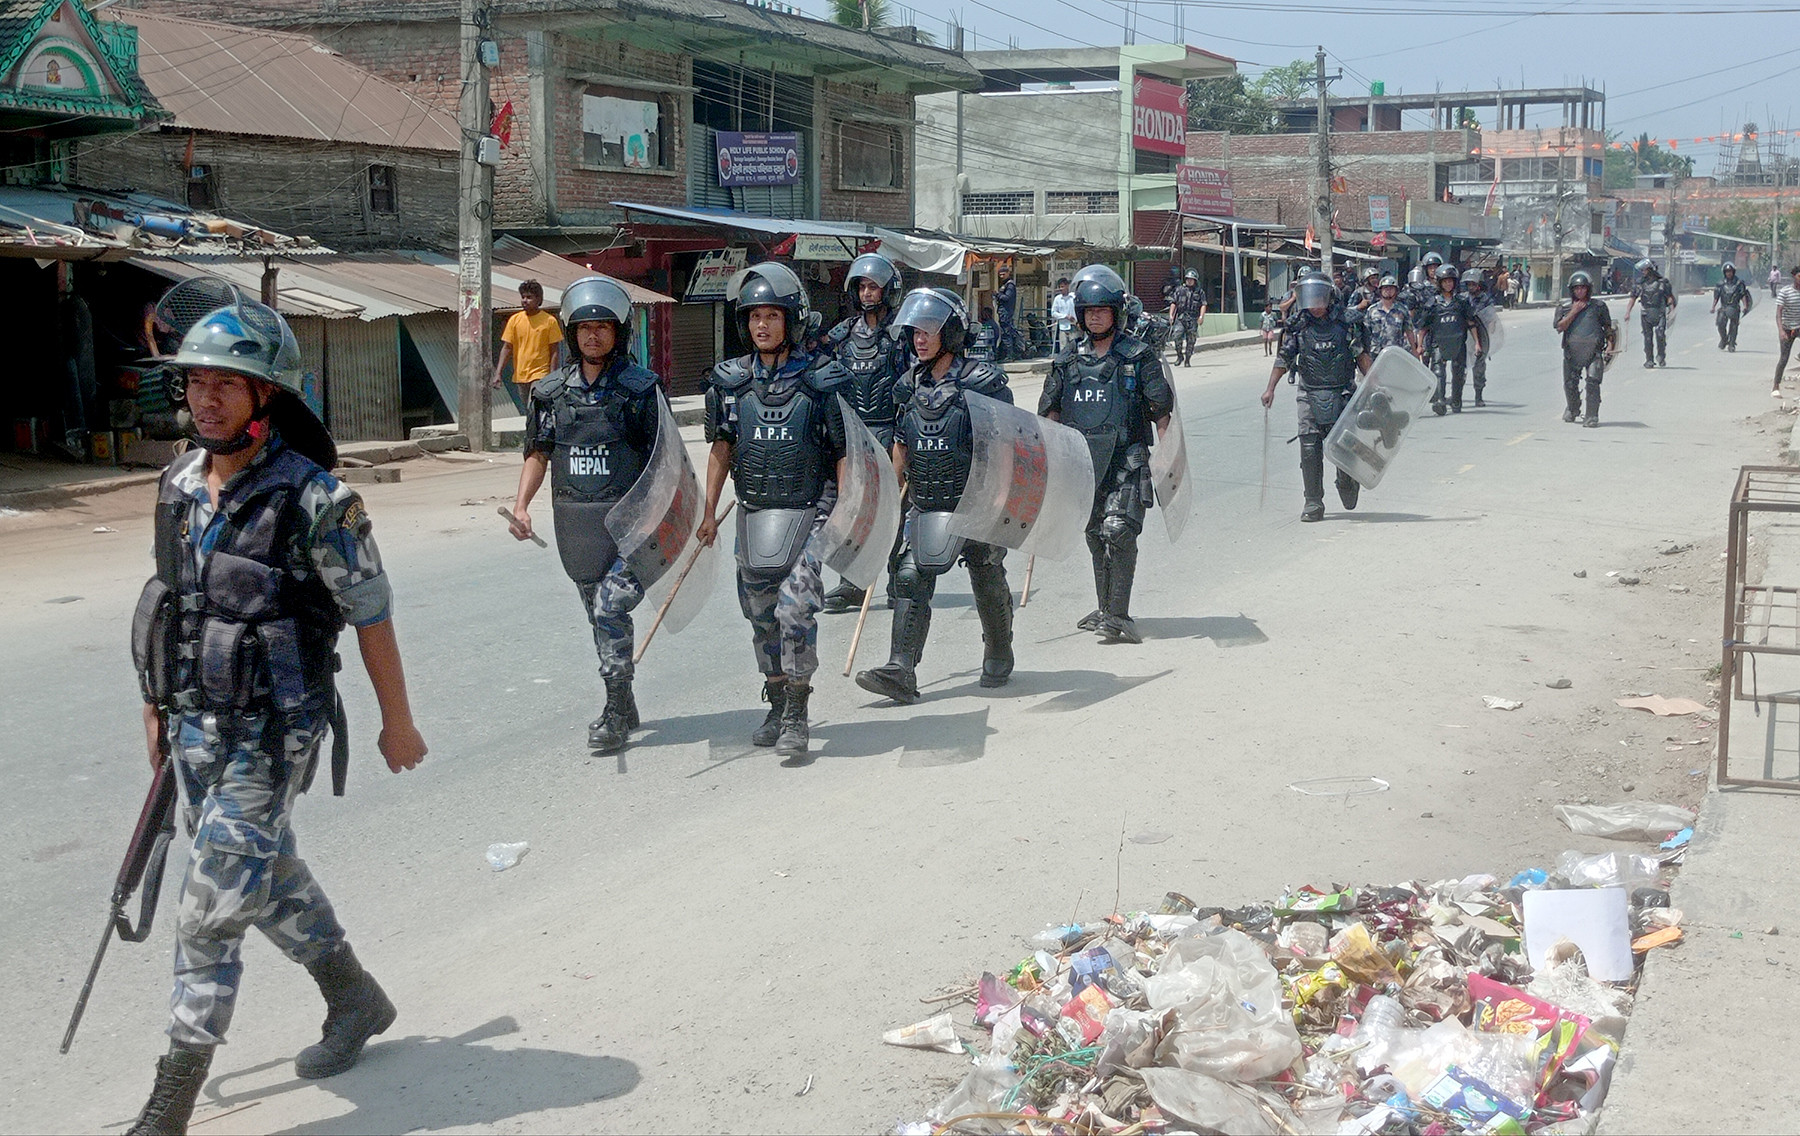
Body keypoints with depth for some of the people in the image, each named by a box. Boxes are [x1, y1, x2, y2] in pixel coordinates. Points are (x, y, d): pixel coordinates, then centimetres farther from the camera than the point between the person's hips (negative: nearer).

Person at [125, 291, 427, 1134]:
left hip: (270, 734, -7)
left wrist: (398, 722, -3)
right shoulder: (179, 483, 3)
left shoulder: (313, 499, -17)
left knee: (211, 913, -5)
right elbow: (172, 598, 14)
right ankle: (355, 1000, 43)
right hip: (194, 725, 7)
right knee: (267, 876, 21)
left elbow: (371, 615, -10)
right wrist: (157, 701, 18)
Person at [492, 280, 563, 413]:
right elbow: (506, 348, 7)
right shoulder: (514, 319, 6)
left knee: (534, 410, -18)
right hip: (520, 376, 4)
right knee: (526, 413, 10)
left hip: (540, 376, -4)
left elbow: (554, 352, -1)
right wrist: (498, 374, -2)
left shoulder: (549, 321, -3)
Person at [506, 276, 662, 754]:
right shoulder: (552, 391, 9)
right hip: (576, 523, 5)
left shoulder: (641, 388, -4)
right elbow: (539, 452, 13)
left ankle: (615, 712, -5)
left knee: (610, 607, -15)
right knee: (600, 616, 12)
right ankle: (624, 709, 26)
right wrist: (521, 504, 0)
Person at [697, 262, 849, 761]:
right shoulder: (731, 381, 5)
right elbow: (721, 449, 10)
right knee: (761, 617, 11)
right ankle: (777, 707, 28)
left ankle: (797, 717, -6)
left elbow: (843, 454, -3)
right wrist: (709, 511, 6)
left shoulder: (821, 380, -6)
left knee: (795, 609, -16)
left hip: (807, 512, -4)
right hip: (753, 514, 4)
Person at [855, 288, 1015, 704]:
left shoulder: (983, 382, -9)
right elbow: (901, 447, 16)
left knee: (988, 583, 9)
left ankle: (999, 658, 32)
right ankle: (900, 673, -13)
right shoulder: (912, 385, 8)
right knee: (911, 579, -8)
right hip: (925, 507, 4)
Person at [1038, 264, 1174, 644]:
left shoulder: (1138, 357, -1)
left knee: (1119, 531, -16)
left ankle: (1118, 616, -15)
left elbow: (1162, 408, -2)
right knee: (1096, 535, 10)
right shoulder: (1069, 361, 11)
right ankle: (1105, 610, 21)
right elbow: (1050, 411, 18)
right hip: (1083, 460, 5)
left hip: (1126, 459, -5)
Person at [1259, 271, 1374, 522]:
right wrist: (1270, 389, -5)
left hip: (1342, 395, 0)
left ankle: (1347, 484, 30)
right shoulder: (1297, 328, 4)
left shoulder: (1345, 325, 3)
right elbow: (1283, 360, 4)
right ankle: (1313, 504, -1)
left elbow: (1362, 357, 8)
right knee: (1310, 450, -6)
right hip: (1310, 396, 0)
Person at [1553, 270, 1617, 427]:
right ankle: (1572, 411, 36)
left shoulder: (1598, 306, 9)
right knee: (1570, 384, 10)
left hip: (1594, 351, -2)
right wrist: (1574, 312, -6)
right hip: (1572, 351, 2)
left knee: (1593, 382, -16)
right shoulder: (1564, 306, 9)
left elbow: (1609, 328, 14)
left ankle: (1592, 417, -14)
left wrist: (1610, 346, 3)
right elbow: (1560, 328, -3)